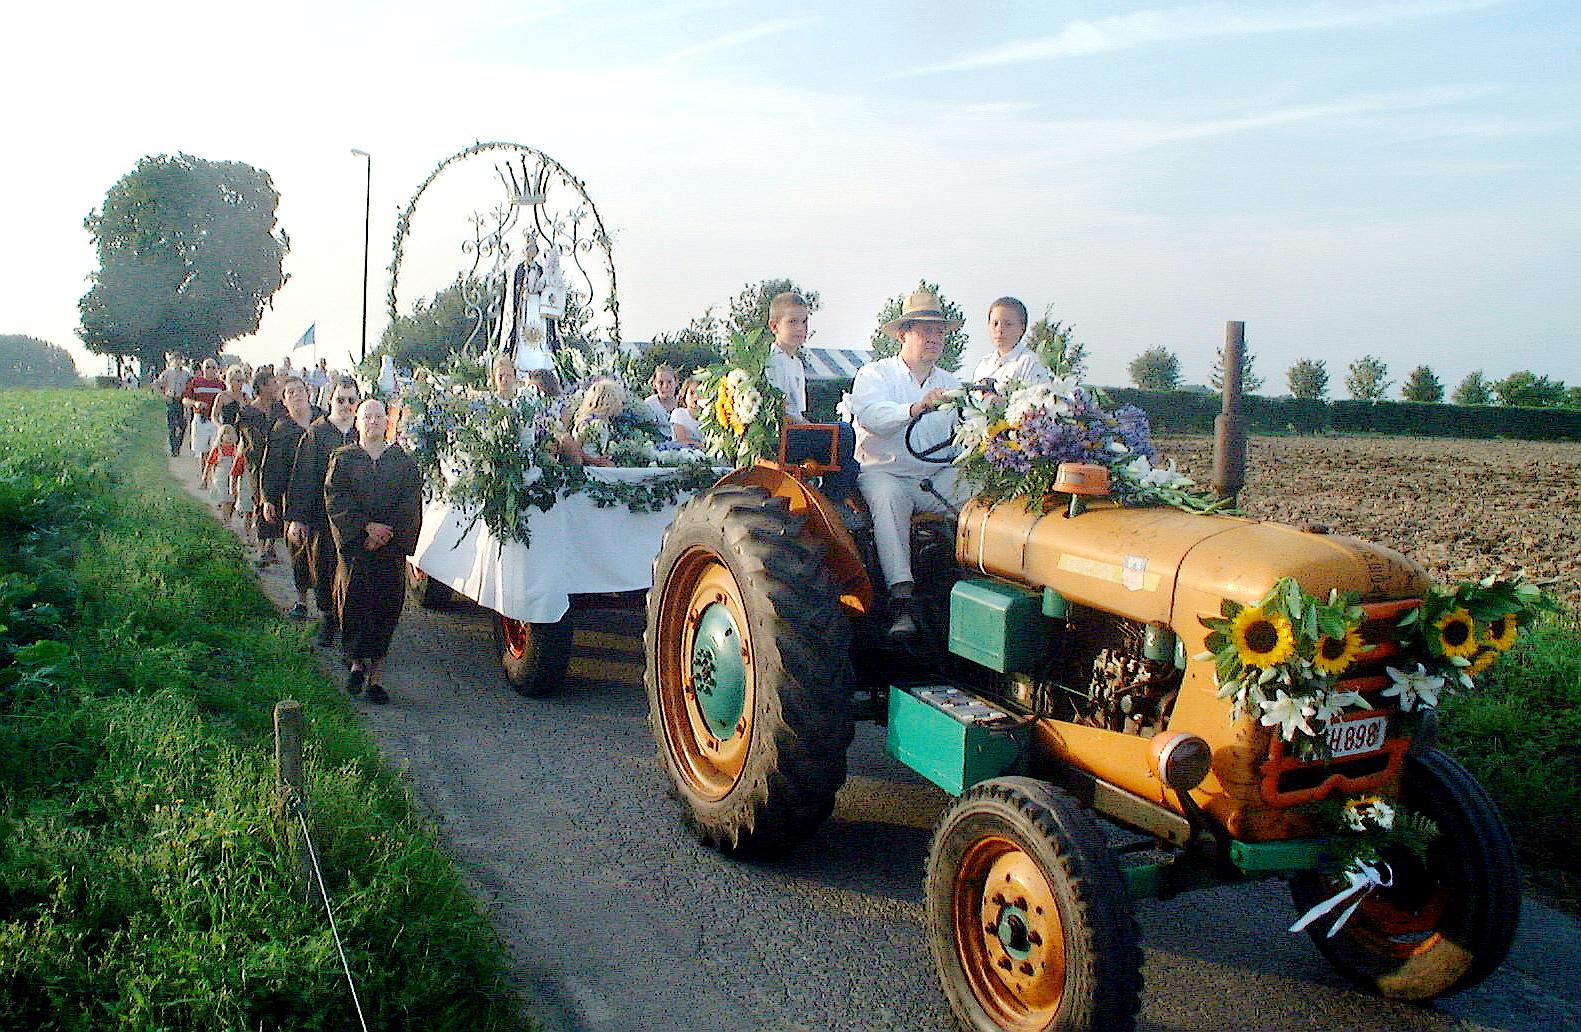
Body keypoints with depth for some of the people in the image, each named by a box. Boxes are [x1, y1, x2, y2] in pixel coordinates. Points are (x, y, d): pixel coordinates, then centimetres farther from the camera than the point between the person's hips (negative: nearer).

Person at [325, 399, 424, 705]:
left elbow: (411, 501, 2)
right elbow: (335, 499, -3)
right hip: (354, 544, 0)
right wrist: (366, 526, -14)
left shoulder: (403, 460, 10)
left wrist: (388, 529, -11)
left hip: (392, 545, 1)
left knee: (387, 606, -2)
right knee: (353, 602, -6)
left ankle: (376, 675, 5)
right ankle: (357, 662, 13)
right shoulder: (343, 458, 8)